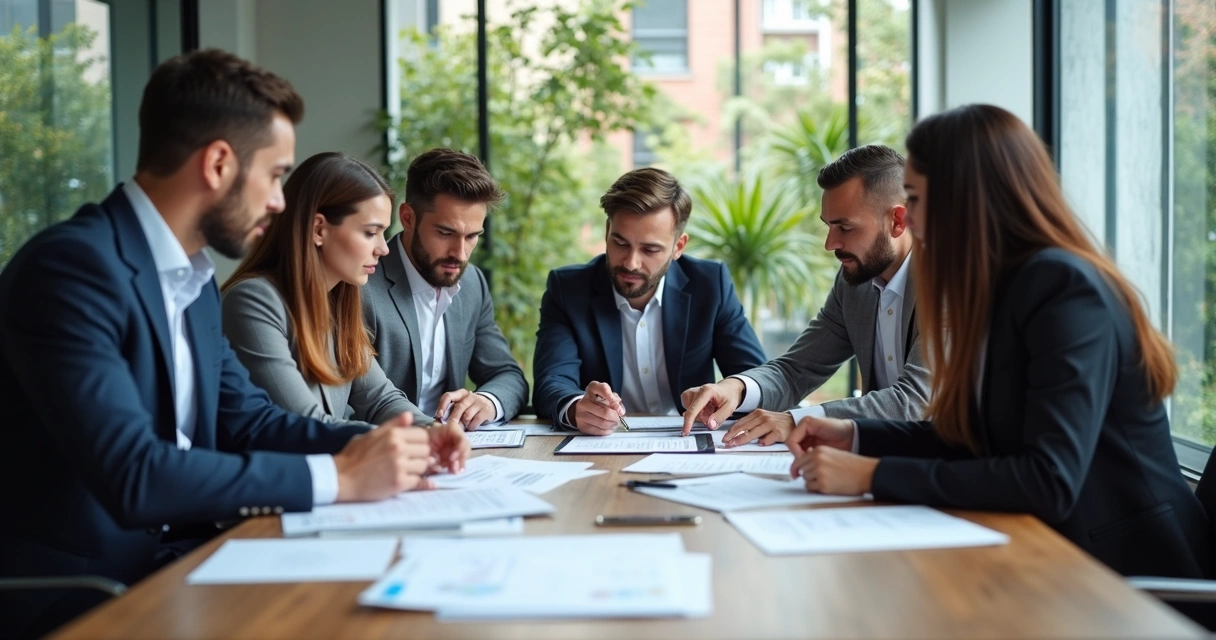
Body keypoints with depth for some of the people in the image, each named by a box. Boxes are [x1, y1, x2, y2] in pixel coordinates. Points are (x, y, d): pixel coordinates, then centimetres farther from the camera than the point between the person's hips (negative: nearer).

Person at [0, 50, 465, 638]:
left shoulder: (193, 279, 8)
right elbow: (132, 475, -27)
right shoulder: (73, 265, -19)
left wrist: (377, 444, -2)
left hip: (158, 568, 8)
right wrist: (337, 478, -22)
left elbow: (245, 419, 14)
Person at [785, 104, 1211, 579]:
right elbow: (980, 438, 15)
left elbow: (1049, 482, -27)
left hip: (1125, 570, -7)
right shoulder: (1009, 286, 8)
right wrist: (857, 436, 5)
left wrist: (874, 474, -24)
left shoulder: (1065, 288, -19)